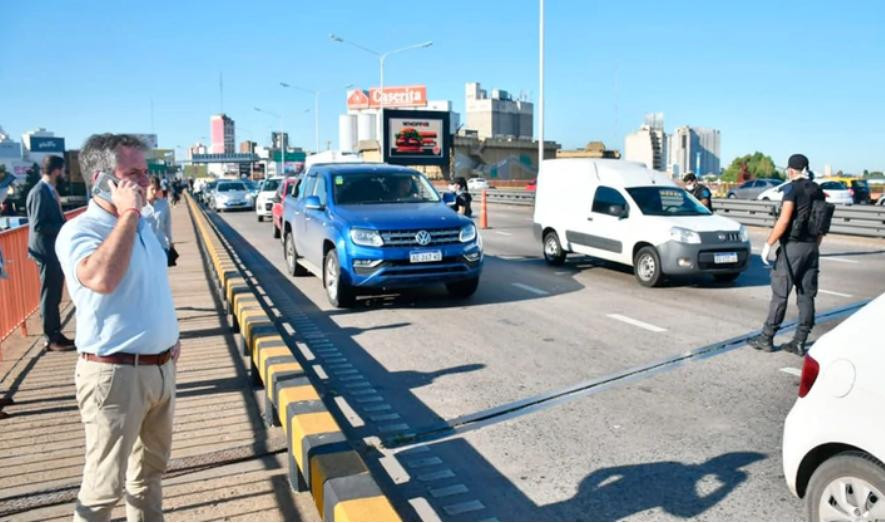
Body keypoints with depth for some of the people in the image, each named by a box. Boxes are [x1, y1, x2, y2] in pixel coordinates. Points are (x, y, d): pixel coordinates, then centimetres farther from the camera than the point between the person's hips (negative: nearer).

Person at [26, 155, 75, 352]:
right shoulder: (39, 192, -17)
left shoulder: (50, 191, 11)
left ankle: (56, 334, 23)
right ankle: (51, 339, 9)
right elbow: (38, 225, -23)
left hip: (56, 249, 9)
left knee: (55, 295, 14)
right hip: (46, 251, -9)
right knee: (49, 295, 0)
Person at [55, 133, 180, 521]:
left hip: (160, 367, 8)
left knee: (151, 464, 23)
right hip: (115, 373, -8)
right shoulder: (79, 231, -16)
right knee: (105, 484, 2)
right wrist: (128, 214, -28)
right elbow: (102, 278, -38)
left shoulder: (141, 225, 9)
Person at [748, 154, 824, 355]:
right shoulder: (817, 191, 12)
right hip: (812, 248, 7)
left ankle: (767, 338, 4)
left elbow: (784, 220, -17)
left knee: (780, 294, -2)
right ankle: (799, 342, 11)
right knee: (806, 296, 7)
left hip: (792, 247, -7)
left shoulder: (792, 188, -9)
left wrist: (768, 244, -12)